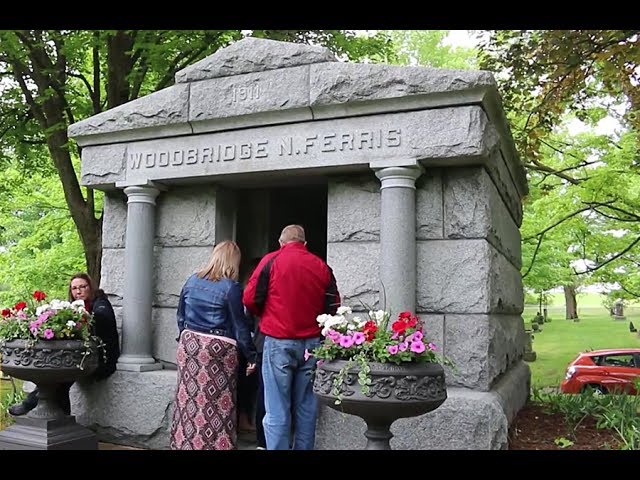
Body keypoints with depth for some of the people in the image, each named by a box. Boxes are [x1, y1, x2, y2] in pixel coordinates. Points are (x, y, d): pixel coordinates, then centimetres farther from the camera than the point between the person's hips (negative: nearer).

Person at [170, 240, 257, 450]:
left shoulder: (192, 281, 7)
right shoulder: (231, 287, -10)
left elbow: (181, 316, 15)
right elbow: (239, 326, -8)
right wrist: (251, 356, -2)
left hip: (189, 345, 6)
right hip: (218, 349, -5)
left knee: (189, 401, 11)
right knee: (217, 404, 1)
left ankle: (184, 443, 20)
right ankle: (216, 445, 7)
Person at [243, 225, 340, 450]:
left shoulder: (271, 260, -2)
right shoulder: (321, 266, 7)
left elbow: (250, 299, -5)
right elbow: (333, 306, 8)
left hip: (279, 342, -3)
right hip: (311, 343, 3)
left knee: (278, 410, 0)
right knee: (306, 406, 11)